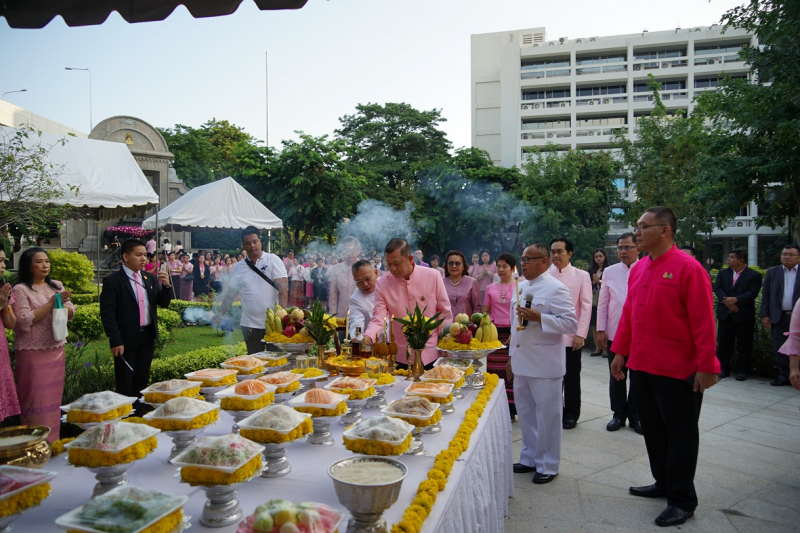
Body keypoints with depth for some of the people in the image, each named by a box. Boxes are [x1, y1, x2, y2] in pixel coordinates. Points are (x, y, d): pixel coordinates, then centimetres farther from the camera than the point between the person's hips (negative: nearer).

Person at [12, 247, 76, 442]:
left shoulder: (56, 285, 9)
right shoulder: (21, 289, -8)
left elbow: (71, 312, 9)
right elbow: (24, 321, -15)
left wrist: (62, 306, -12)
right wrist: (50, 303, -17)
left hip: (56, 349, 5)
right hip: (32, 352, -5)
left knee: (53, 396, 11)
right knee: (35, 398, -1)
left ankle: (52, 441, 22)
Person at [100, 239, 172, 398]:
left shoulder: (150, 278, 8)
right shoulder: (112, 280, -8)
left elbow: (164, 303, 10)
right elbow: (107, 313, -12)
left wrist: (166, 285, -9)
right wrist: (115, 341, -17)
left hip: (147, 337, 5)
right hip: (126, 339, -5)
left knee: (142, 382, 15)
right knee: (125, 385, 6)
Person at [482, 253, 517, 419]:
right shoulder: (490, 288, 11)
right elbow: (485, 312, 14)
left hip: (513, 333, -2)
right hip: (494, 332, 2)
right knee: (494, 370, 1)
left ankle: (510, 409, 9)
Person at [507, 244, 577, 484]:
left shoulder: (555, 289, -12)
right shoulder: (521, 287, 13)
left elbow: (571, 323, -18)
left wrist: (539, 317, -27)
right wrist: (512, 357, 19)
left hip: (544, 365, -8)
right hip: (521, 363, 8)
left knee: (547, 416, 4)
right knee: (526, 413, 17)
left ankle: (548, 465, 19)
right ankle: (530, 458, 32)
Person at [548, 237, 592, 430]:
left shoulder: (581, 276, -1)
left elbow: (586, 307, -3)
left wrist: (580, 334, -9)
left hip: (571, 336, -2)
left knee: (571, 377, 7)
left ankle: (571, 414, 22)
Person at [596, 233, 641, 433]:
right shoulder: (610, 272, 5)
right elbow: (602, 303, 5)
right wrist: (601, 330, 1)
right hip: (614, 333, 2)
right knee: (616, 376, 11)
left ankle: (635, 415, 24)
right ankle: (619, 413, 25)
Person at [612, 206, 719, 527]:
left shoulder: (687, 268, -13)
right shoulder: (638, 269, 8)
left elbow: (703, 321, -15)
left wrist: (707, 367, -15)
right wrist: (620, 352, 13)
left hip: (677, 371, -7)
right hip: (641, 367, 7)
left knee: (680, 435, 7)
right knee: (653, 429, 18)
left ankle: (682, 501, 21)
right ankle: (664, 483, 36)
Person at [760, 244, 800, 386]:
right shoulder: (772, 272, 9)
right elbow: (766, 295, 6)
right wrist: (765, 315, 0)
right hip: (779, 317, 2)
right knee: (780, 348, 6)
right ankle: (783, 375, 15)